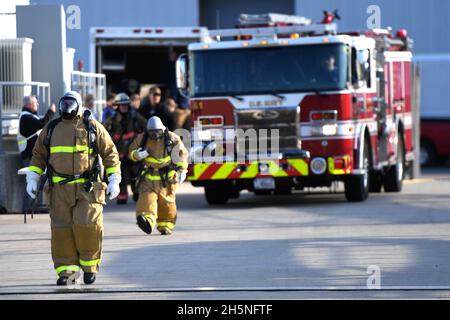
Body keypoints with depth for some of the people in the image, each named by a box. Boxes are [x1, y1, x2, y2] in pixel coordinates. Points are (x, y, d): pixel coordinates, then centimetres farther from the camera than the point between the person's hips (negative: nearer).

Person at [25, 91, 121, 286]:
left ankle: (90, 266, 5)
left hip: (87, 188, -3)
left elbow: (110, 153, 6)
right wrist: (32, 179, 7)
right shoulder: (50, 129, 13)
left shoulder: (92, 127, 5)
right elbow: (38, 156, 19)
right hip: (60, 189, 3)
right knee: (62, 229, -2)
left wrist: (114, 181, -1)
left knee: (87, 224, -12)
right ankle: (65, 270, 4)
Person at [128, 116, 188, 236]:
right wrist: (137, 155, -14)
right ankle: (147, 220, -41)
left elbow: (182, 154, 4)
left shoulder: (172, 139, -5)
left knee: (167, 203, 3)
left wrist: (182, 170, -2)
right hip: (150, 175, 0)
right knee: (147, 196, -22)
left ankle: (166, 226, 18)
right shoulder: (142, 139, -1)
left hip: (167, 176, 0)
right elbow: (131, 152, 10)